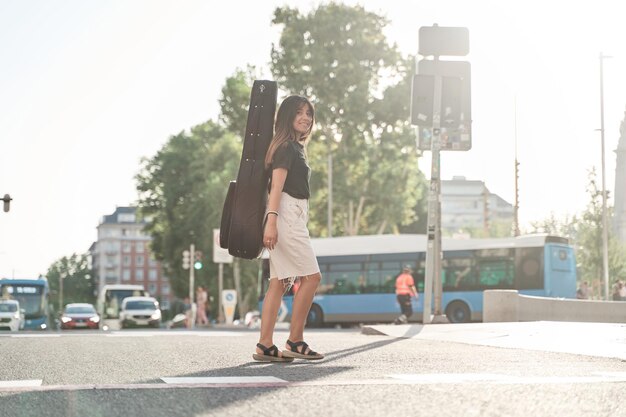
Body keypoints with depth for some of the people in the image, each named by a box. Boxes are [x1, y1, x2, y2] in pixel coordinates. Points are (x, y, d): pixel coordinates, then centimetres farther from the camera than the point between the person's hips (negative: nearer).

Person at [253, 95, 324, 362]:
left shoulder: (296, 147, 21)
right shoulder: (286, 147, -8)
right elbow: (276, 185, -17)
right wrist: (271, 221, -25)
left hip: (293, 218, 10)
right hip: (286, 216, -10)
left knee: (279, 282, 4)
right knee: (311, 277, -8)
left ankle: (264, 346, 1)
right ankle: (295, 342, -4)